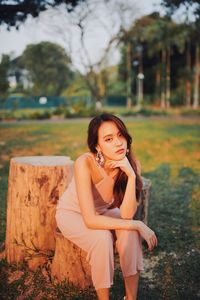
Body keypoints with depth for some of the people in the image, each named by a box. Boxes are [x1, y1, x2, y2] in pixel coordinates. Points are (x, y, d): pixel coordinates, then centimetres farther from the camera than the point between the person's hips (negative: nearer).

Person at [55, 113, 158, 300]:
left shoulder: (131, 164, -22)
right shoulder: (85, 163, -35)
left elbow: (126, 216, -28)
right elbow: (90, 220, -37)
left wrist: (131, 175, -39)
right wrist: (138, 225, -33)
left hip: (102, 211, 4)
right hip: (72, 214, -3)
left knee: (129, 232, -26)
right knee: (102, 238, -31)